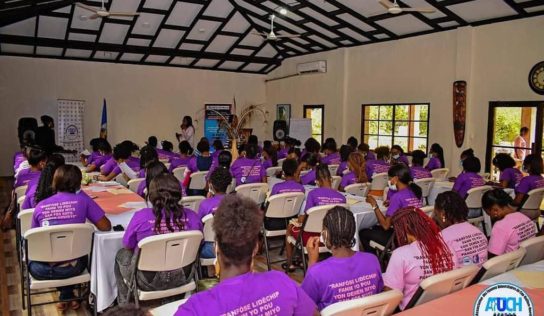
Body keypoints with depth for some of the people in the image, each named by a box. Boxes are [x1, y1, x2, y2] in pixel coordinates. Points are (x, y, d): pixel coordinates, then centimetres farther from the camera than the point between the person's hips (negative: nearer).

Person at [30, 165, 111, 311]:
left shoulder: (40, 206, 0)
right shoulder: (82, 200, -7)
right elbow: (106, 226, -3)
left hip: (41, 270, 1)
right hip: (71, 268, -1)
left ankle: (66, 298, 40)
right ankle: (67, 297, 42)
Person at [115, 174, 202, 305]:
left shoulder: (141, 216, -20)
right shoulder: (191, 216, -14)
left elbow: (127, 246, -5)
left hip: (149, 281, -3)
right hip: (183, 278, 4)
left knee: (121, 255, 27)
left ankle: (125, 305, 39)